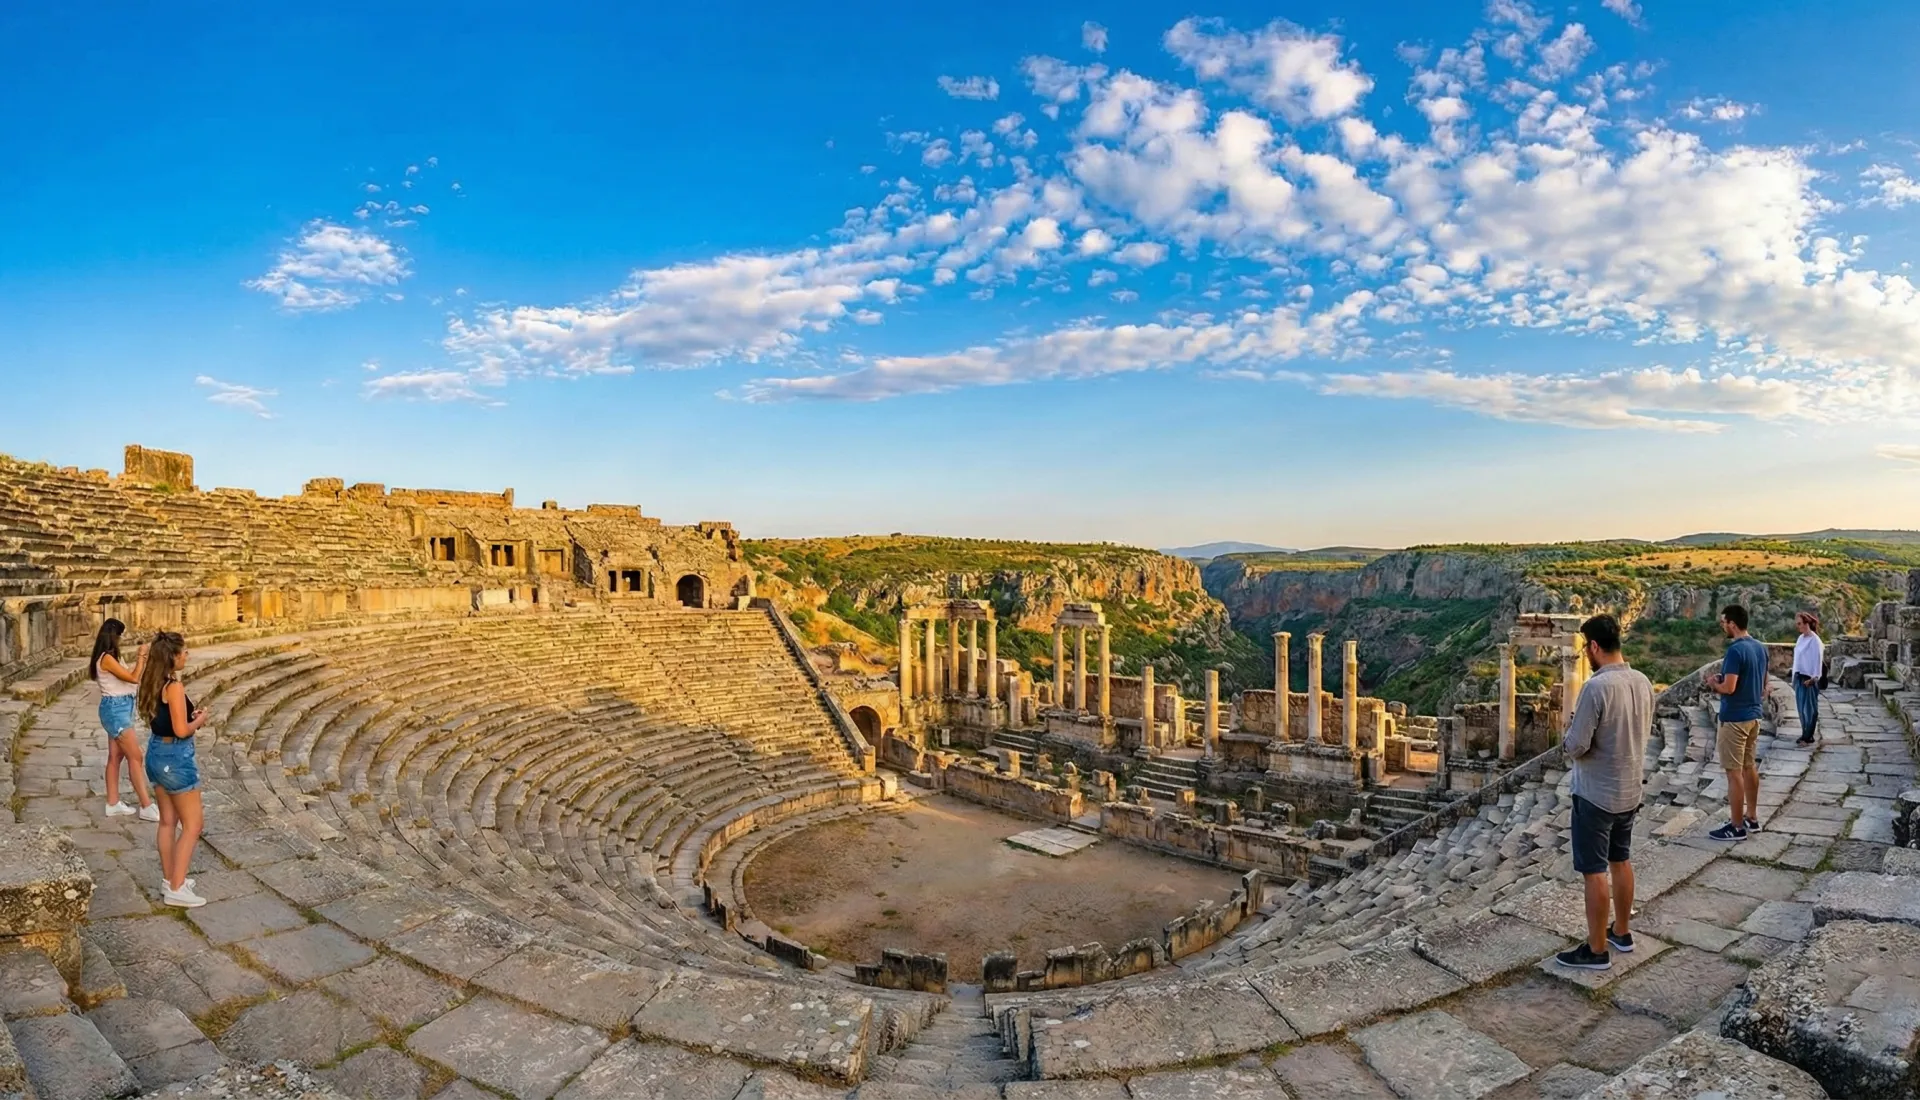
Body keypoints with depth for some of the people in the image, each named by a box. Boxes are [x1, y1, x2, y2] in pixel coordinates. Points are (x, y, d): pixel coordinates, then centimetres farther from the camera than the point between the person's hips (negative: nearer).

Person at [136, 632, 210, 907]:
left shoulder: (152, 683, 5)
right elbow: (181, 730, -23)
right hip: (175, 757, -9)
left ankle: (169, 880, 28)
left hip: (156, 752, 9)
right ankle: (176, 889, 5)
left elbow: (163, 719, 15)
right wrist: (199, 720, -5)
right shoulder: (174, 687, -22)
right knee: (193, 823, 1)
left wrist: (190, 717, 9)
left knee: (168, 821, 18)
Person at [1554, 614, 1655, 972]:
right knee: (1621, 861, 22)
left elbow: (1575, 747, -23)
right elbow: (1643, 733, 16)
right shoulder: (1643, 683, 1)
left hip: (1596, 794, -8)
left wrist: (1571, 728, -2)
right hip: (1630, 791, 8)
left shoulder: (1596, 687, -25)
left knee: (1594, 871, 2)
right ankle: (1621, 932, 36)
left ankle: (1596, 950, 11)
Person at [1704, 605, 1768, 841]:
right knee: (1749, 766, 18)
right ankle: (1752, 817, 28)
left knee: (1734, 772, -2)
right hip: (1753, 715, 9)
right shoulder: (1760, 647, 8)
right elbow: (1763, 683, 17)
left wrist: (1713, 683, -6)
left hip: (1734, 719, -9)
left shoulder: (1735, 650, -22)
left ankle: (1737, 827, 3)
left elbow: (1728, 688, -25)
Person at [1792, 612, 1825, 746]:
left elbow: (1817, 659, -14)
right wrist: (1795, 677, 14)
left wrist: (1814, 678, -17)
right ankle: (1805, 734, 19)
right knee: (1801, 707, 11)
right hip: (1799, 677, 8)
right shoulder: (1800, 639, 10)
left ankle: (1808, 736, 6)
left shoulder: (1814, 640, -13)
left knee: (1810, 707, 0)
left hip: (1809, 678, -8)